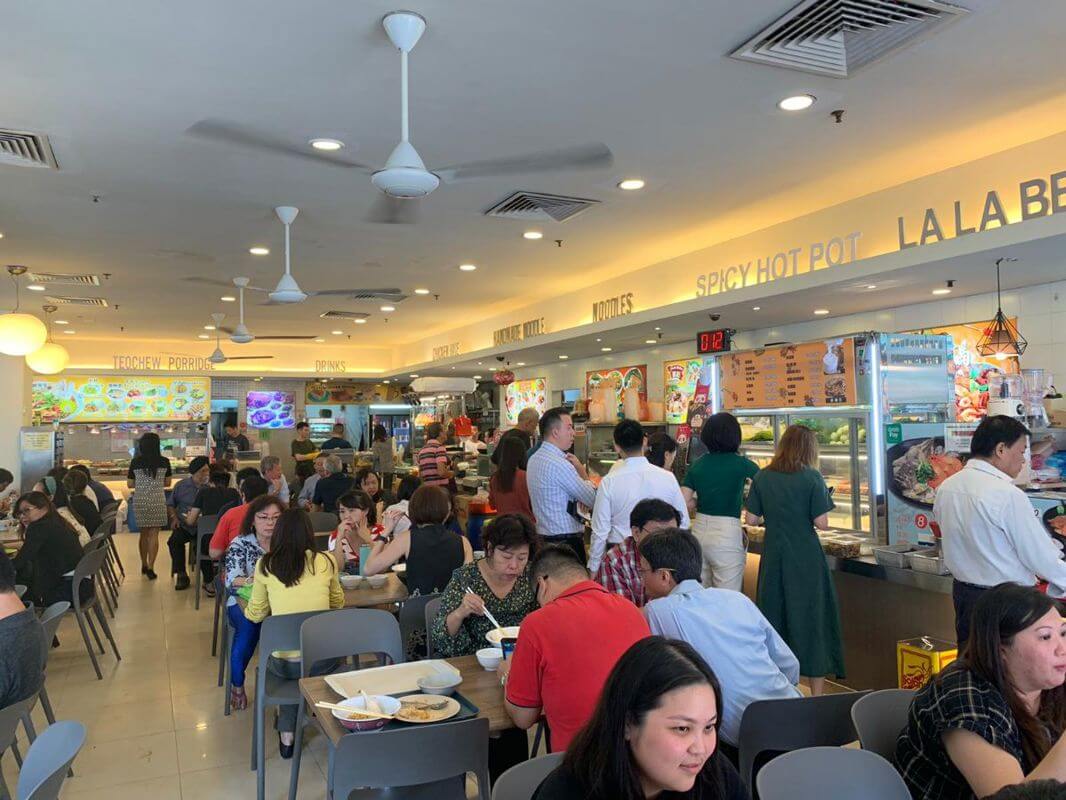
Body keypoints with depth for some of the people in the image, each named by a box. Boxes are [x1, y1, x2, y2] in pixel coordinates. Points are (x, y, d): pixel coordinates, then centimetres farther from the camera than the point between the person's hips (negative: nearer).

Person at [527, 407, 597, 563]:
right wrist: (580, 469, -1)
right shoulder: (559, 464, -19)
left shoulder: (534, 459, 10)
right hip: (566, 542, -10)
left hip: (544, 535, 10)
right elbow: (592, 500, -13)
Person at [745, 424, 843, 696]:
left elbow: (751, 519, 1)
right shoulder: (812, 478, -10)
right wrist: (824, 502, 6)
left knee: (774, 616, 14)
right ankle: (818, 693, 11)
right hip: (805, 559, -3)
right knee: (811, 620, 6)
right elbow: (821, 523, -12)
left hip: (773, 557, 3)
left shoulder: (762, 477, -1)